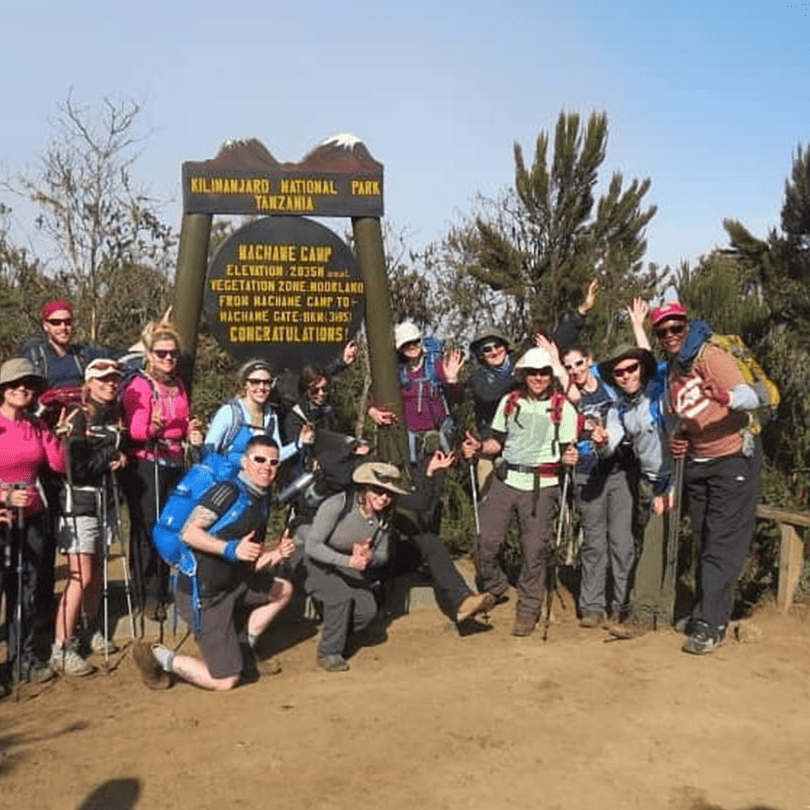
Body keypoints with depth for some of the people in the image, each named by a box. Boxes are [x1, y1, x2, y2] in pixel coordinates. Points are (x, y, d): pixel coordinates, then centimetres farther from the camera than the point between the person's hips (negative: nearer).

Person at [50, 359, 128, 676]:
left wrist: (118, 459, 0)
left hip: (106, 500, 6)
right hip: (80, 501, -6)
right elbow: (76, 468, -17)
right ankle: (61, 649, 0)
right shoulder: (80, 417, -11)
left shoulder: (116, 417, 9)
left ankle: (91, 631, 29)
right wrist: (110, 455, -8)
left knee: (96, 569, 12)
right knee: (80, 576, -7)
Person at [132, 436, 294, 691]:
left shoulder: (261, 504, 14)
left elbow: (254, 564, 16)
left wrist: (277, 555, -2)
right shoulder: (229, 491, -13)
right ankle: (159, 658, 8)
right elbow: (188, 532, -22)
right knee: (226, 680, -5)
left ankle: (244, 650, 22)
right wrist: (231, 549, -27)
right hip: (204, 594, -9)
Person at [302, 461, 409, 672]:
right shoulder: (337, 505, -29)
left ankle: (337, 637, 16)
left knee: (368, 609, -13)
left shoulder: (383, 516, -11)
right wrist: (348, 561, -36)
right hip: (317, 560, -5)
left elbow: (382, 555, 0)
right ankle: (328, 653, -7)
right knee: (341, 597, -28)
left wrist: (370, 557, -25)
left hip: (348, 564, 5)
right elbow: (312, 546, -27)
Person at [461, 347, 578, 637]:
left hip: (541, 485, -2)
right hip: (506, 479, 3)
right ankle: (494, 589, 25)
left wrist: (570, 457, -18)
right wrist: (479, 447, -3)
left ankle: (528, 610, 15)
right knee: (486, 540, -3)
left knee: (534, 550, -1)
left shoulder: (563, 408, 2)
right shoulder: (509, 402, 10)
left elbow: (567, 450, 5)